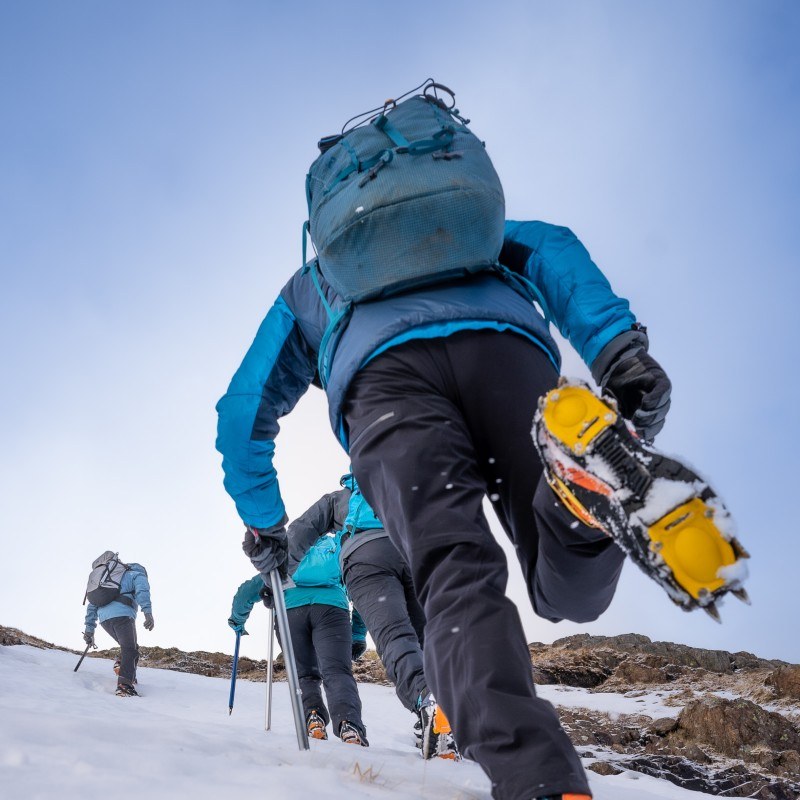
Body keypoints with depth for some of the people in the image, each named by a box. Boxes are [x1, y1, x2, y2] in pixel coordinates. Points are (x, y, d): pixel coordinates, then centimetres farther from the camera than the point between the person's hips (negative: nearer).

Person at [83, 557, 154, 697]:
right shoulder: (137, 574, 18)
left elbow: (92, 605, 32)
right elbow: (142, 590, -7)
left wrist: (89, 629, 29)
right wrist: (148, 612, -20)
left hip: (104, 618, 6)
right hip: (122, 615, -6)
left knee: (130, 647, 19)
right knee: (130, 650, -7)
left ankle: (121, 665, -7)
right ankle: (125, 686, -22)